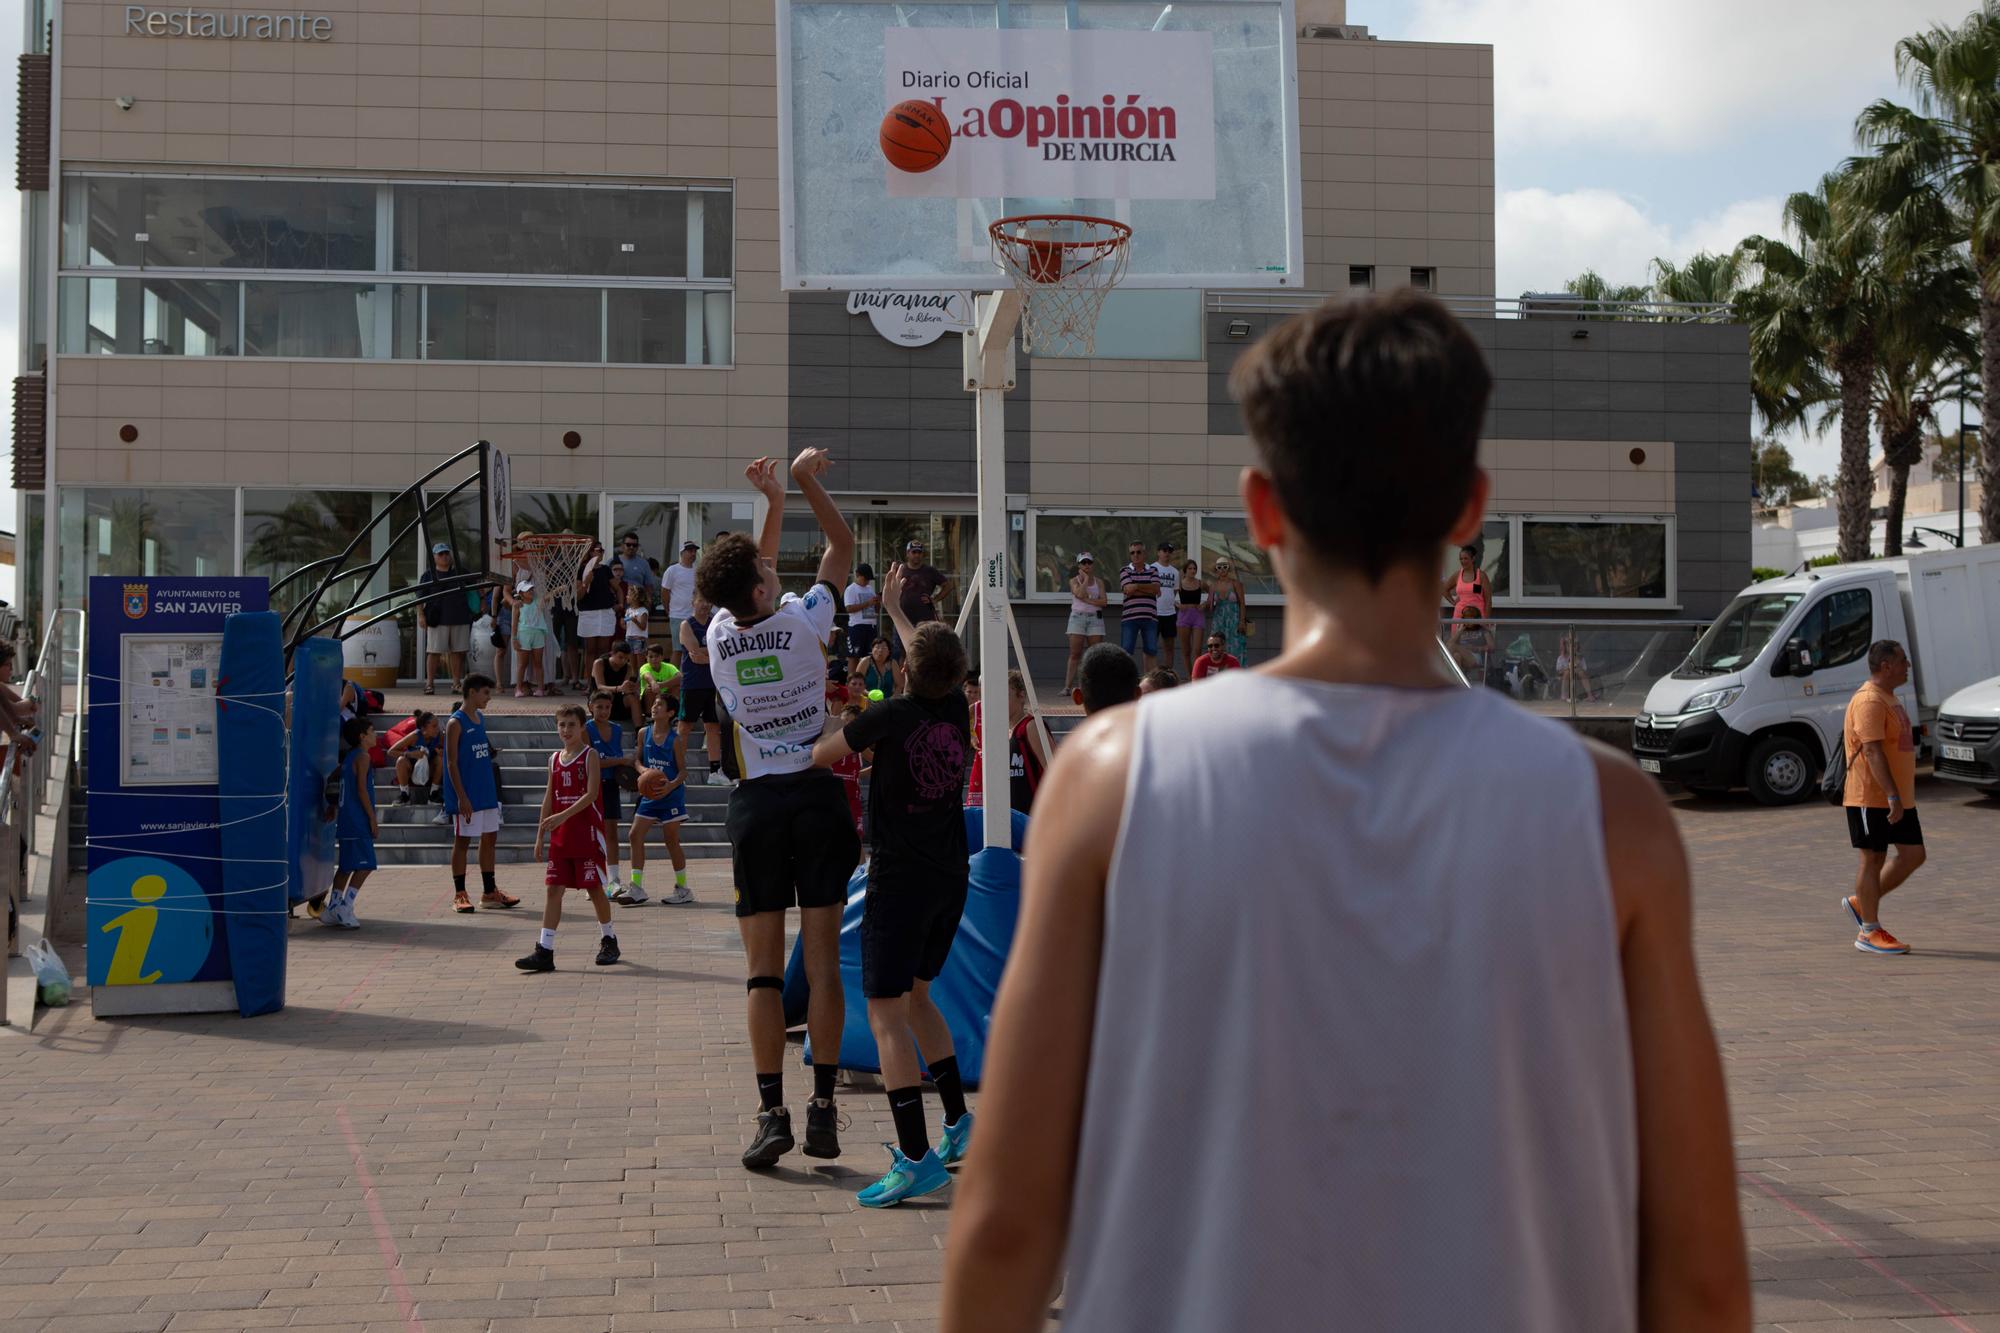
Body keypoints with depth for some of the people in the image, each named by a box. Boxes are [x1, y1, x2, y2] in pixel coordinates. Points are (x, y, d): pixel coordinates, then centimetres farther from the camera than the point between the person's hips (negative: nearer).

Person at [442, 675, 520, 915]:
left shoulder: (480, 718, 12)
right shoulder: (455, 722, -12)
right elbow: (452, 763, -15)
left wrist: (492, 788, 17)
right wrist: (461, 797, -19)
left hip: (486, 791, 8)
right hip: (466, 795, -8)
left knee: (489, 838, 11)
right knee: (462, 840, 0)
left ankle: (489, 891, 19)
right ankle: (459, 895, 6)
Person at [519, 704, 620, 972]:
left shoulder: (590, 755, -6)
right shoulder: (555, 759, 11)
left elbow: (591, 794, -16)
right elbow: (549, 799, 14)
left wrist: (563, 816, -25)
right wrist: (540, 836, 10)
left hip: (587, 833, -5)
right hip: (560, 836, 5)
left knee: (594, 887, 4)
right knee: (553, 889, 0)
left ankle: (608, 940, 21)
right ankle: (544, 950, -2)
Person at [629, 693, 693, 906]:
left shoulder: (675, 739, -10)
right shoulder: (644, 734, 3)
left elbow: (683, 771, -8)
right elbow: (638, 760, 11)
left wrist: (670, 786, -26)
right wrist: (644, 770, -12)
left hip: (670, 795, -5)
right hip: (649, 794, 5)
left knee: (671, 840, 1)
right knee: (636, 834, -2)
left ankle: (682, 889, 12)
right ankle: (637, 888, 4)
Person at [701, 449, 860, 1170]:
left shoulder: (719, 635, 2)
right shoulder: (802, 619, -6)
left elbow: (751, 571, 23)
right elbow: (843, 546, 10)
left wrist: (774, 499, 25)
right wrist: (806, 480, 14)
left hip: (756, 806, 2)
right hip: (817, 796, -2)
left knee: (764, 970, 2)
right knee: (822, 962, 0)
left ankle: (771, 1112, -2)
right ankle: (822, 1108, 1)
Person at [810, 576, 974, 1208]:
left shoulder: (891, 716, -15)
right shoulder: (957, 707, 2)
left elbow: (816, 756, -5)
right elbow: (934, 663, 25)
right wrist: (895, 609, 40)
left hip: (900, 878, -7)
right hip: (951, 876, 7)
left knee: (885, 1014, -8)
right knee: (916, 996, 23)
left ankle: (917, 1157, -17)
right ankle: (960, 1124, 26)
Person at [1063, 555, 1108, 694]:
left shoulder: (1099, 582, 9)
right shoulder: (1074, 581, 4)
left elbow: (1104, 601, -3)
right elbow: (1079, 593, -17)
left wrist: (1087, 599, -12)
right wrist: (1085, 578, -6)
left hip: (1095, 618, 2)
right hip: (1078, 617, -2)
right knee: (1075, 654, -7)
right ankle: (1067, 686, -8)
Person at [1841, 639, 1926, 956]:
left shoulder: (1889, 698, 15)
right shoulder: (1869, 701, -18)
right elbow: (1873, 752, -26)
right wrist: (1892, 796, -31)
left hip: (1899, 799, 10)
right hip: (1872, 798, -10)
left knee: (1913, 855, 9)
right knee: (1873, 860, -2)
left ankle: (1860, 903, 20)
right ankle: (1869, 932, 6)